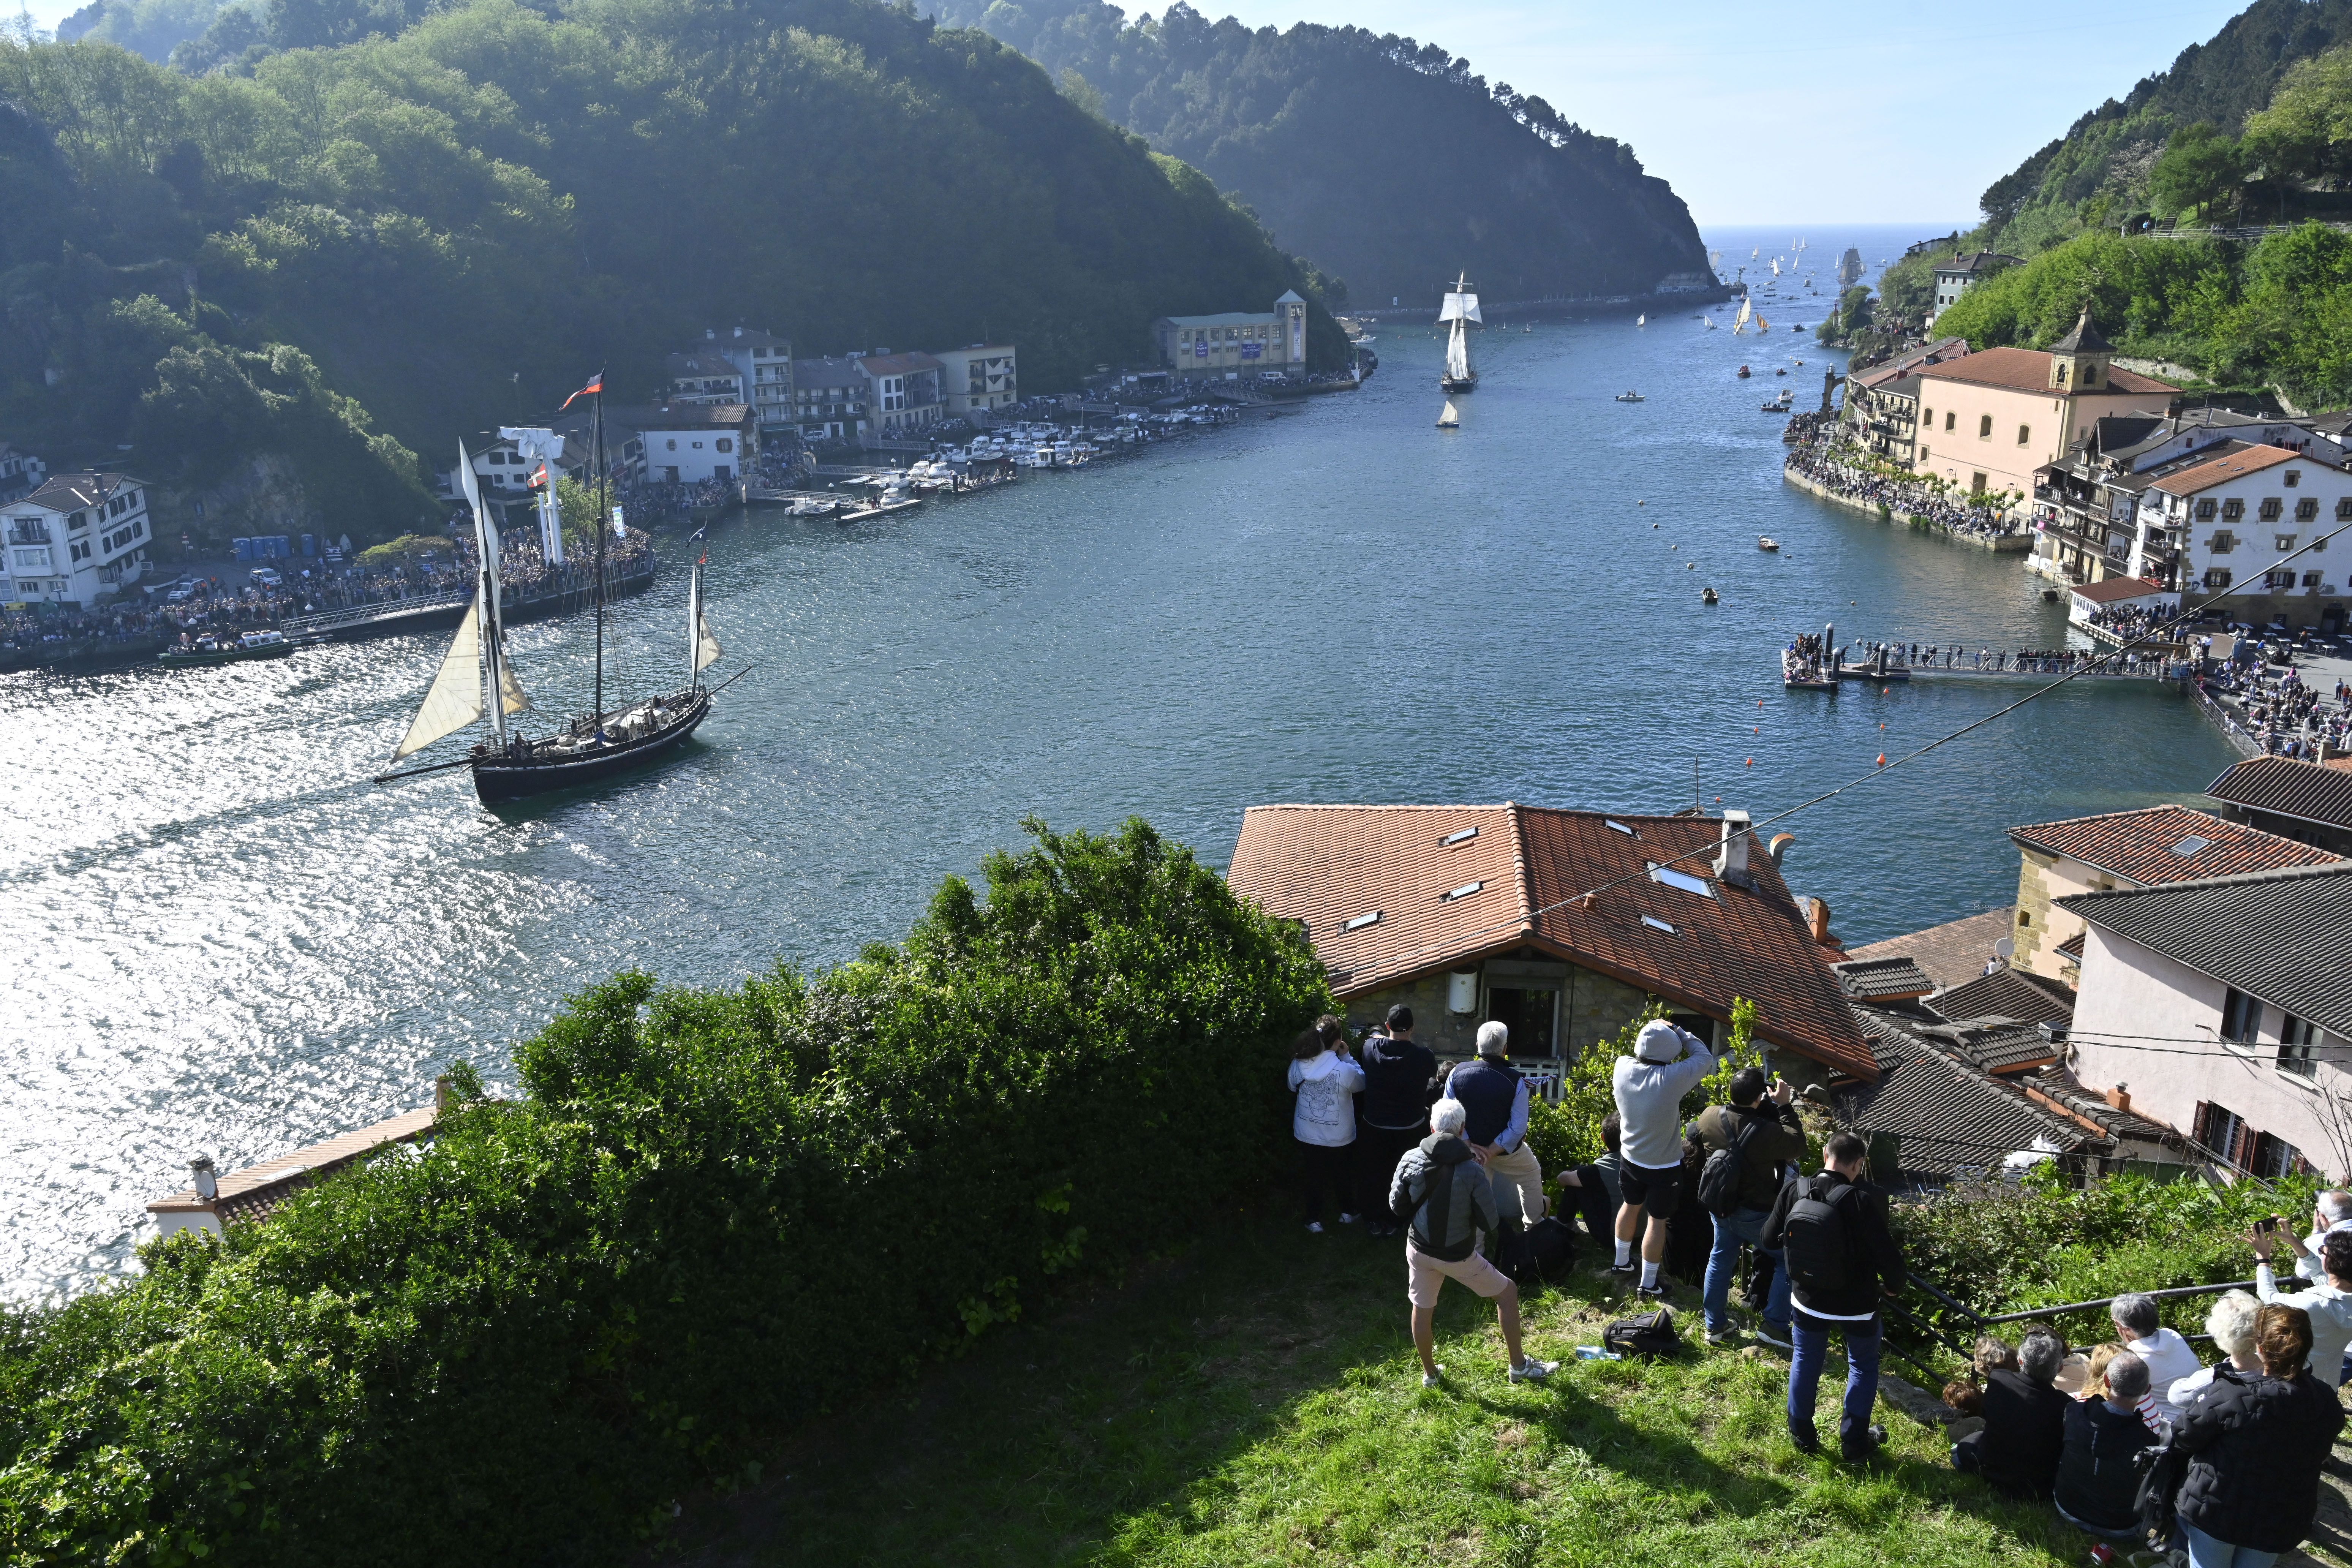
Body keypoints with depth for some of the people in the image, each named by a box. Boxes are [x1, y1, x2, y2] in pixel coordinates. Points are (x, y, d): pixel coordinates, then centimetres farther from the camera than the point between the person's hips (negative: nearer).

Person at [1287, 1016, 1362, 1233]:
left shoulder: (1297, 1065, -17)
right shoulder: (1344, 1070, -29)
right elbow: (1361, 1083, -7)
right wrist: (1347, 1057, -5)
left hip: (1307, 1134, 2)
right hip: (1338, 1136, -2)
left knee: (1314, 1176, 20)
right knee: (1340, 1175, 23)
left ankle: (1315, 1220, 30)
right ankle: (1346, 1213, 42)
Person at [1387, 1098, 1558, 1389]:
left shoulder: (1411, 1160, -14)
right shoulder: (1472, 1171, -23)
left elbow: (1397, 1207, -3)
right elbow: (1491, 1224, -17)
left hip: (1420, 1249, 3)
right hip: (1458, 1256, -3)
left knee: (1422, 1309, 23)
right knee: (1507, 1292, 18)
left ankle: (1430, 1373, 39)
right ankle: (1519, 1366, 26)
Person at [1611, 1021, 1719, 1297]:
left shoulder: (1622, 1067, -19)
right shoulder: (1671, 1078, -32)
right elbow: (1704, 1057, -15)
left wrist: (1653, 1032, 0)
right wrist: (1678, 1032, -7)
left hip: (1631, 1159, 5)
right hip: (1664, 1166, -5)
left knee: (1631, 1206, 27)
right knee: (1658, 1220, 11)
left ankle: (1622, 1262, 45)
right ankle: (1649, 1283, 23)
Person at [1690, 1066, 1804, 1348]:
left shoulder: (1709, 1116, -14)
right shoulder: (1766, 1131, -30)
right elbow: (1798, 1147, -12)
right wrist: (1784, 1106, -9)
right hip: (1754, 1214, -6)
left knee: (1721, 1259, 22)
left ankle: (1715, 1325, 31)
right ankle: (1775, 1326, 15)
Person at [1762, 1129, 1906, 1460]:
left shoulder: (1794, 1191, -14)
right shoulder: (1864, 1200, -27)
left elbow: (1770, 1239, -3)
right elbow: (1888, 1255, -24)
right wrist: (1893, 1285, -2)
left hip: (1807, 1299, 3)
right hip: (1856, 1305, -3)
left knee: (1805, 1362, 22)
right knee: (1863, 1367, 20)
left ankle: (1802, 1436, 34)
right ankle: (1854, 1441, 30)